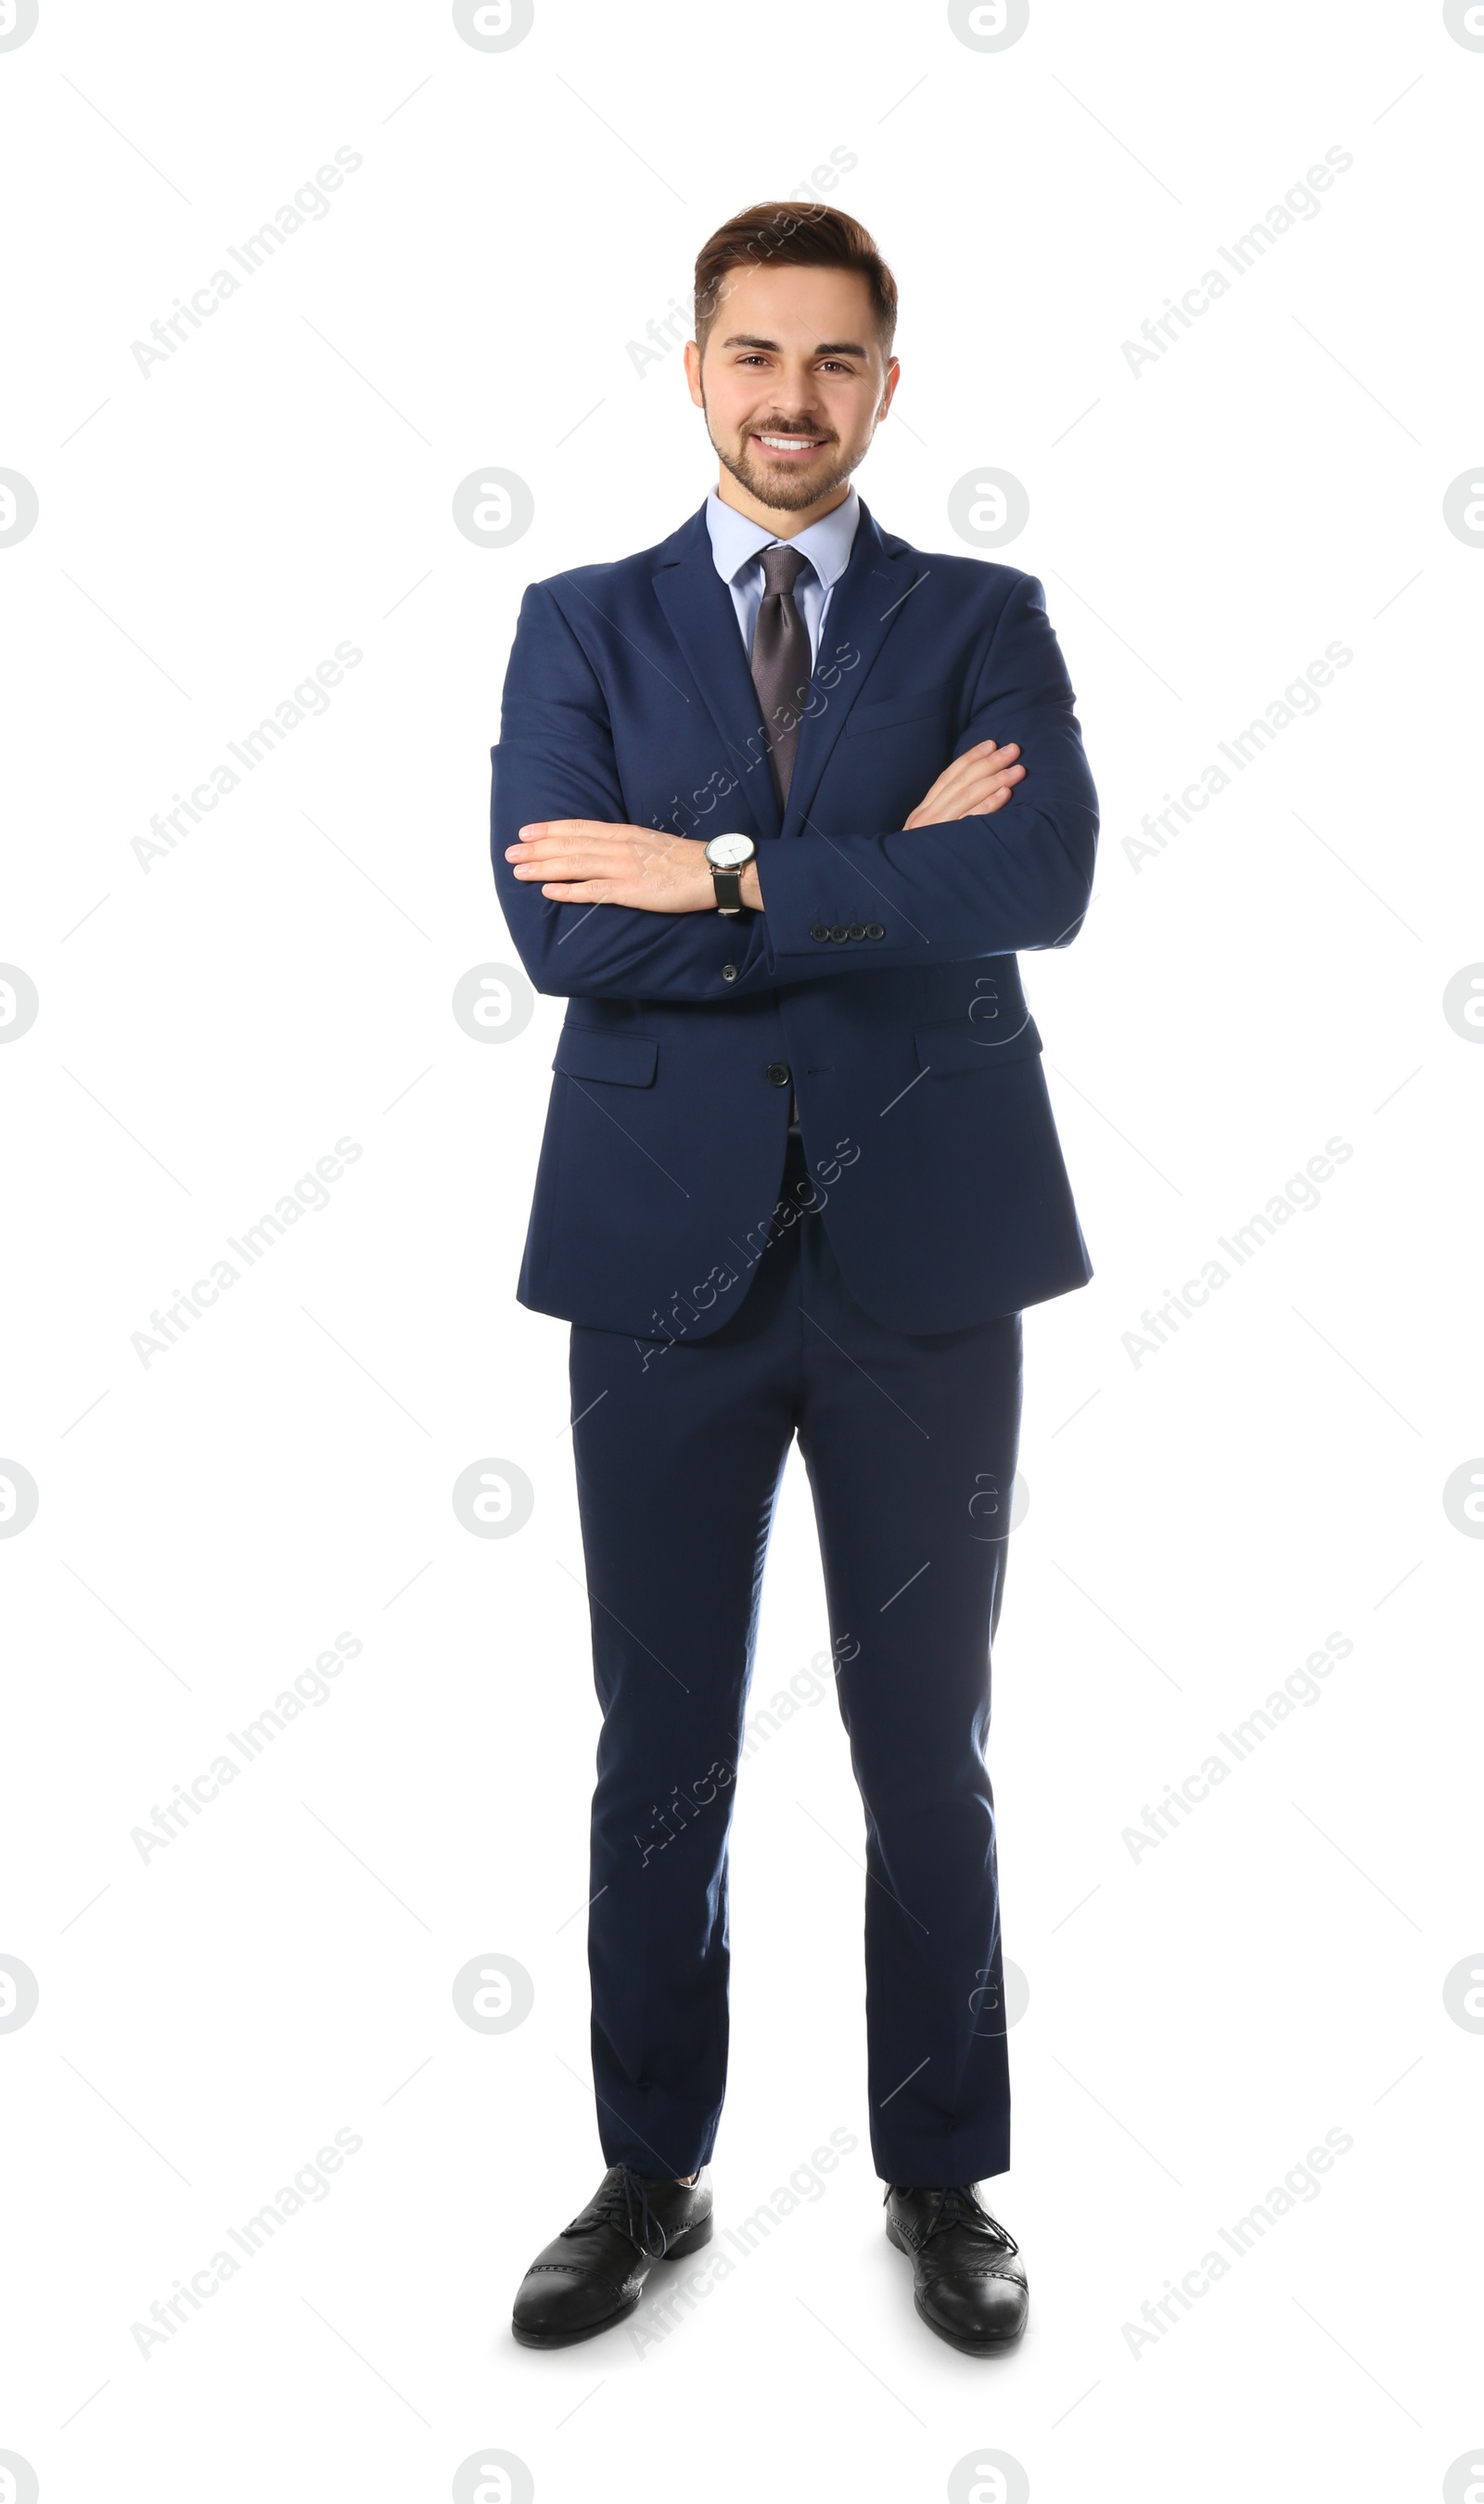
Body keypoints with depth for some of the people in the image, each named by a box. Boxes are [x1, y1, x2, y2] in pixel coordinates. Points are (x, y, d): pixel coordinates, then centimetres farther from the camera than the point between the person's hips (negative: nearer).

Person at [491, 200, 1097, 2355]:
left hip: (922, 1250, 0)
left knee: (928, 1749, 10)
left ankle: (943, 2180, 29)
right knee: (661, 1747, 11)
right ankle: (652, 2174, 30)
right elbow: (562, 928, -9)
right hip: (668, 1251, 1)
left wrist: (730, 872, -17)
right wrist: (884, 879, -13)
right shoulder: (582, 625, 7)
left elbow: (1044, 880, -13)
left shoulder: (986, 619, 6)